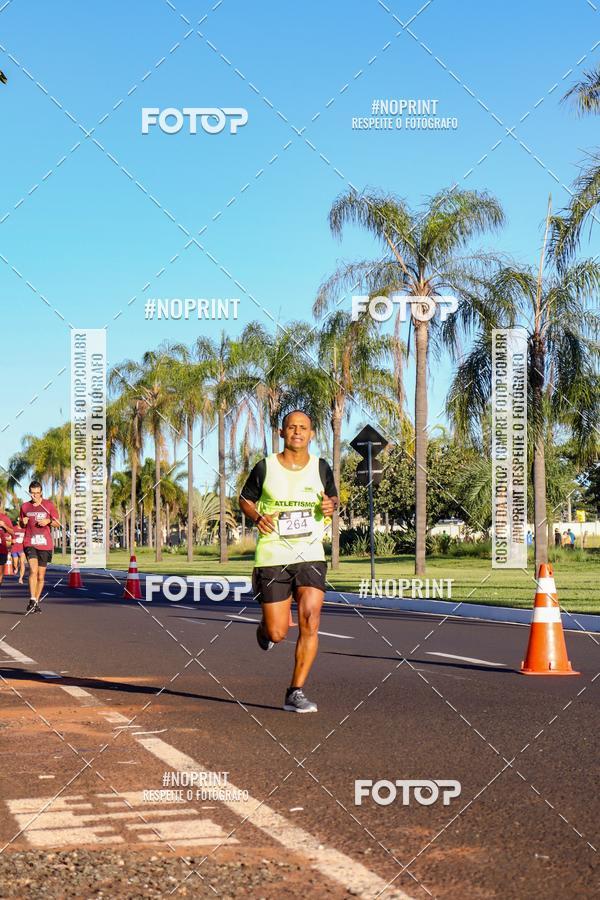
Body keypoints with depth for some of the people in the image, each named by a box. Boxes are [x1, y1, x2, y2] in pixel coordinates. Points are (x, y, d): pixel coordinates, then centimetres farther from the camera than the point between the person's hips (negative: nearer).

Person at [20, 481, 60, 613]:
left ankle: (37, 602, 19)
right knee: (33, 570, -20)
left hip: (45, 544, 0)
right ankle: (32, 600, -23)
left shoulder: (49, 505, 4)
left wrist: (48, 521, -11)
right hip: (29, 543, 0)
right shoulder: (25, 506, 9)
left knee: (41, 576, 6)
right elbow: (21, 525, 21)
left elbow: (58, 524, 9)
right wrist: (23, 522, -2)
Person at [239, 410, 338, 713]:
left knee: (310, 622, -15)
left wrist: (330, 506, -5)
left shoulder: (321, 468, 4)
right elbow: (245, 499, 11)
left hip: (310, 555, 1)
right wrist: (257, 517, -10)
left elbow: (333, 497, 20)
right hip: (272, 557, -1)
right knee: (277, 634, -2)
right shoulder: (265, 467, -1)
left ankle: (295, 693, -4)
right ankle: (265, 628, 38)